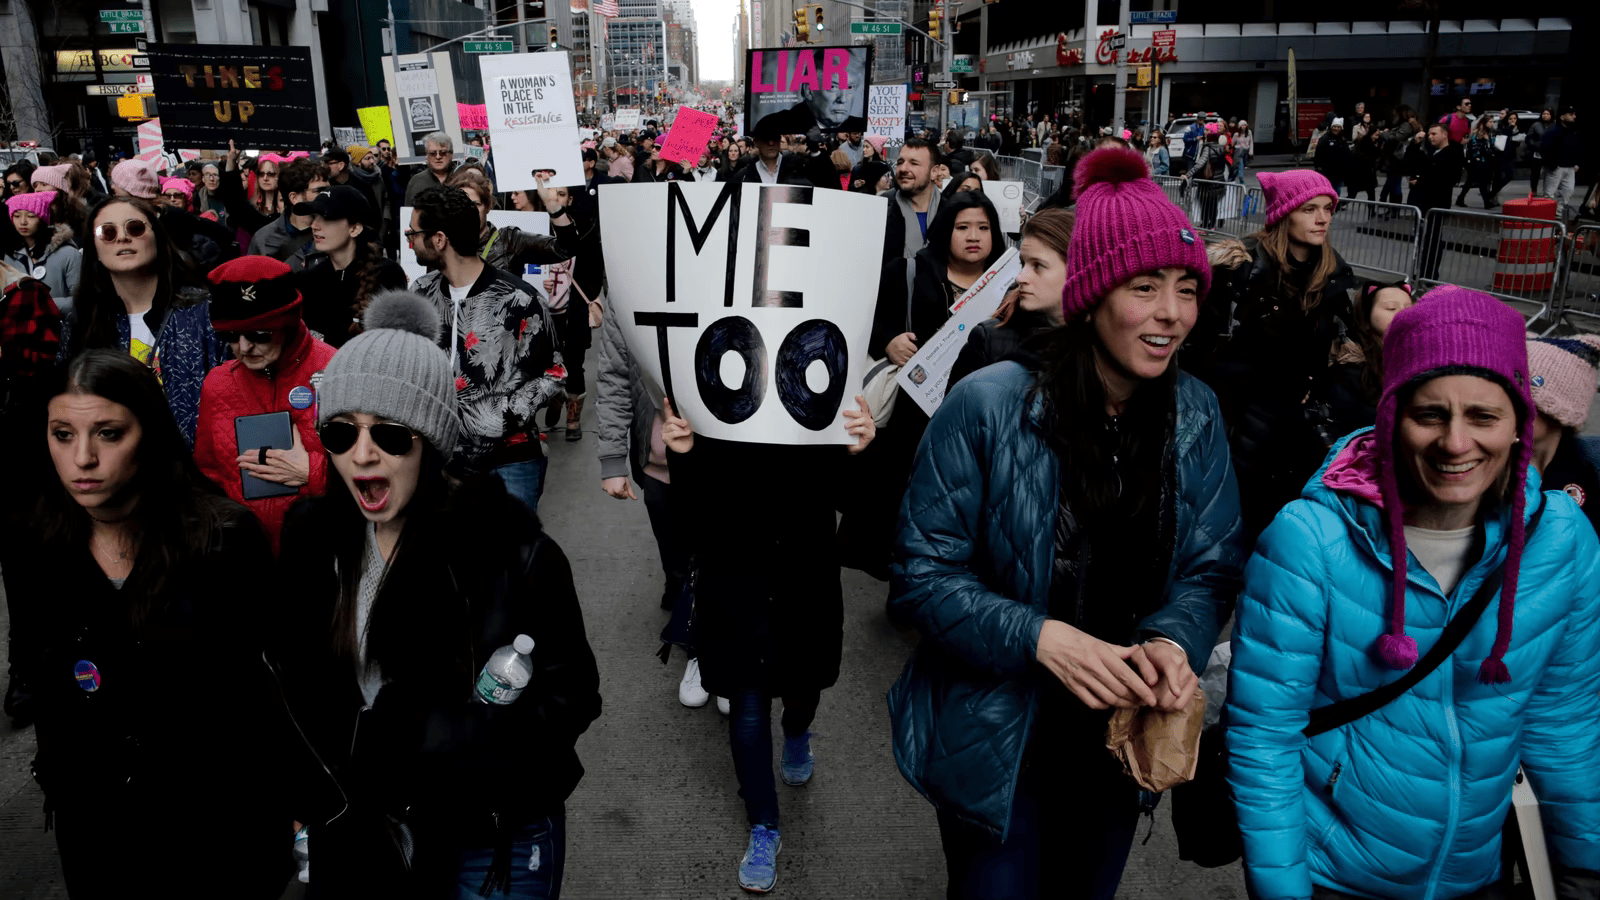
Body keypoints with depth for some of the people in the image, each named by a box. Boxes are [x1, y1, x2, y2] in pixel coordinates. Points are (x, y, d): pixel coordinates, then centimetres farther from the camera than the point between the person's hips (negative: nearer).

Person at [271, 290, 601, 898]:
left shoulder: (505, 545, -20)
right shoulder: (313, 535, -4)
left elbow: (569, 696, -18)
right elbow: (294, 687, 7)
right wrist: (313, 798, -3)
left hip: (495, 842, -4)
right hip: (354, 835, 4)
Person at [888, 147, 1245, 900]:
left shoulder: (1196, 415, -5)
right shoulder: (988, 405, -20)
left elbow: (1212, 567, -1)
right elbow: (922, 575, -18)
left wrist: (1175, 642, -22)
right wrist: (1041, 637, -30)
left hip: (1124, 739, 5)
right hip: (997, 740, -4)